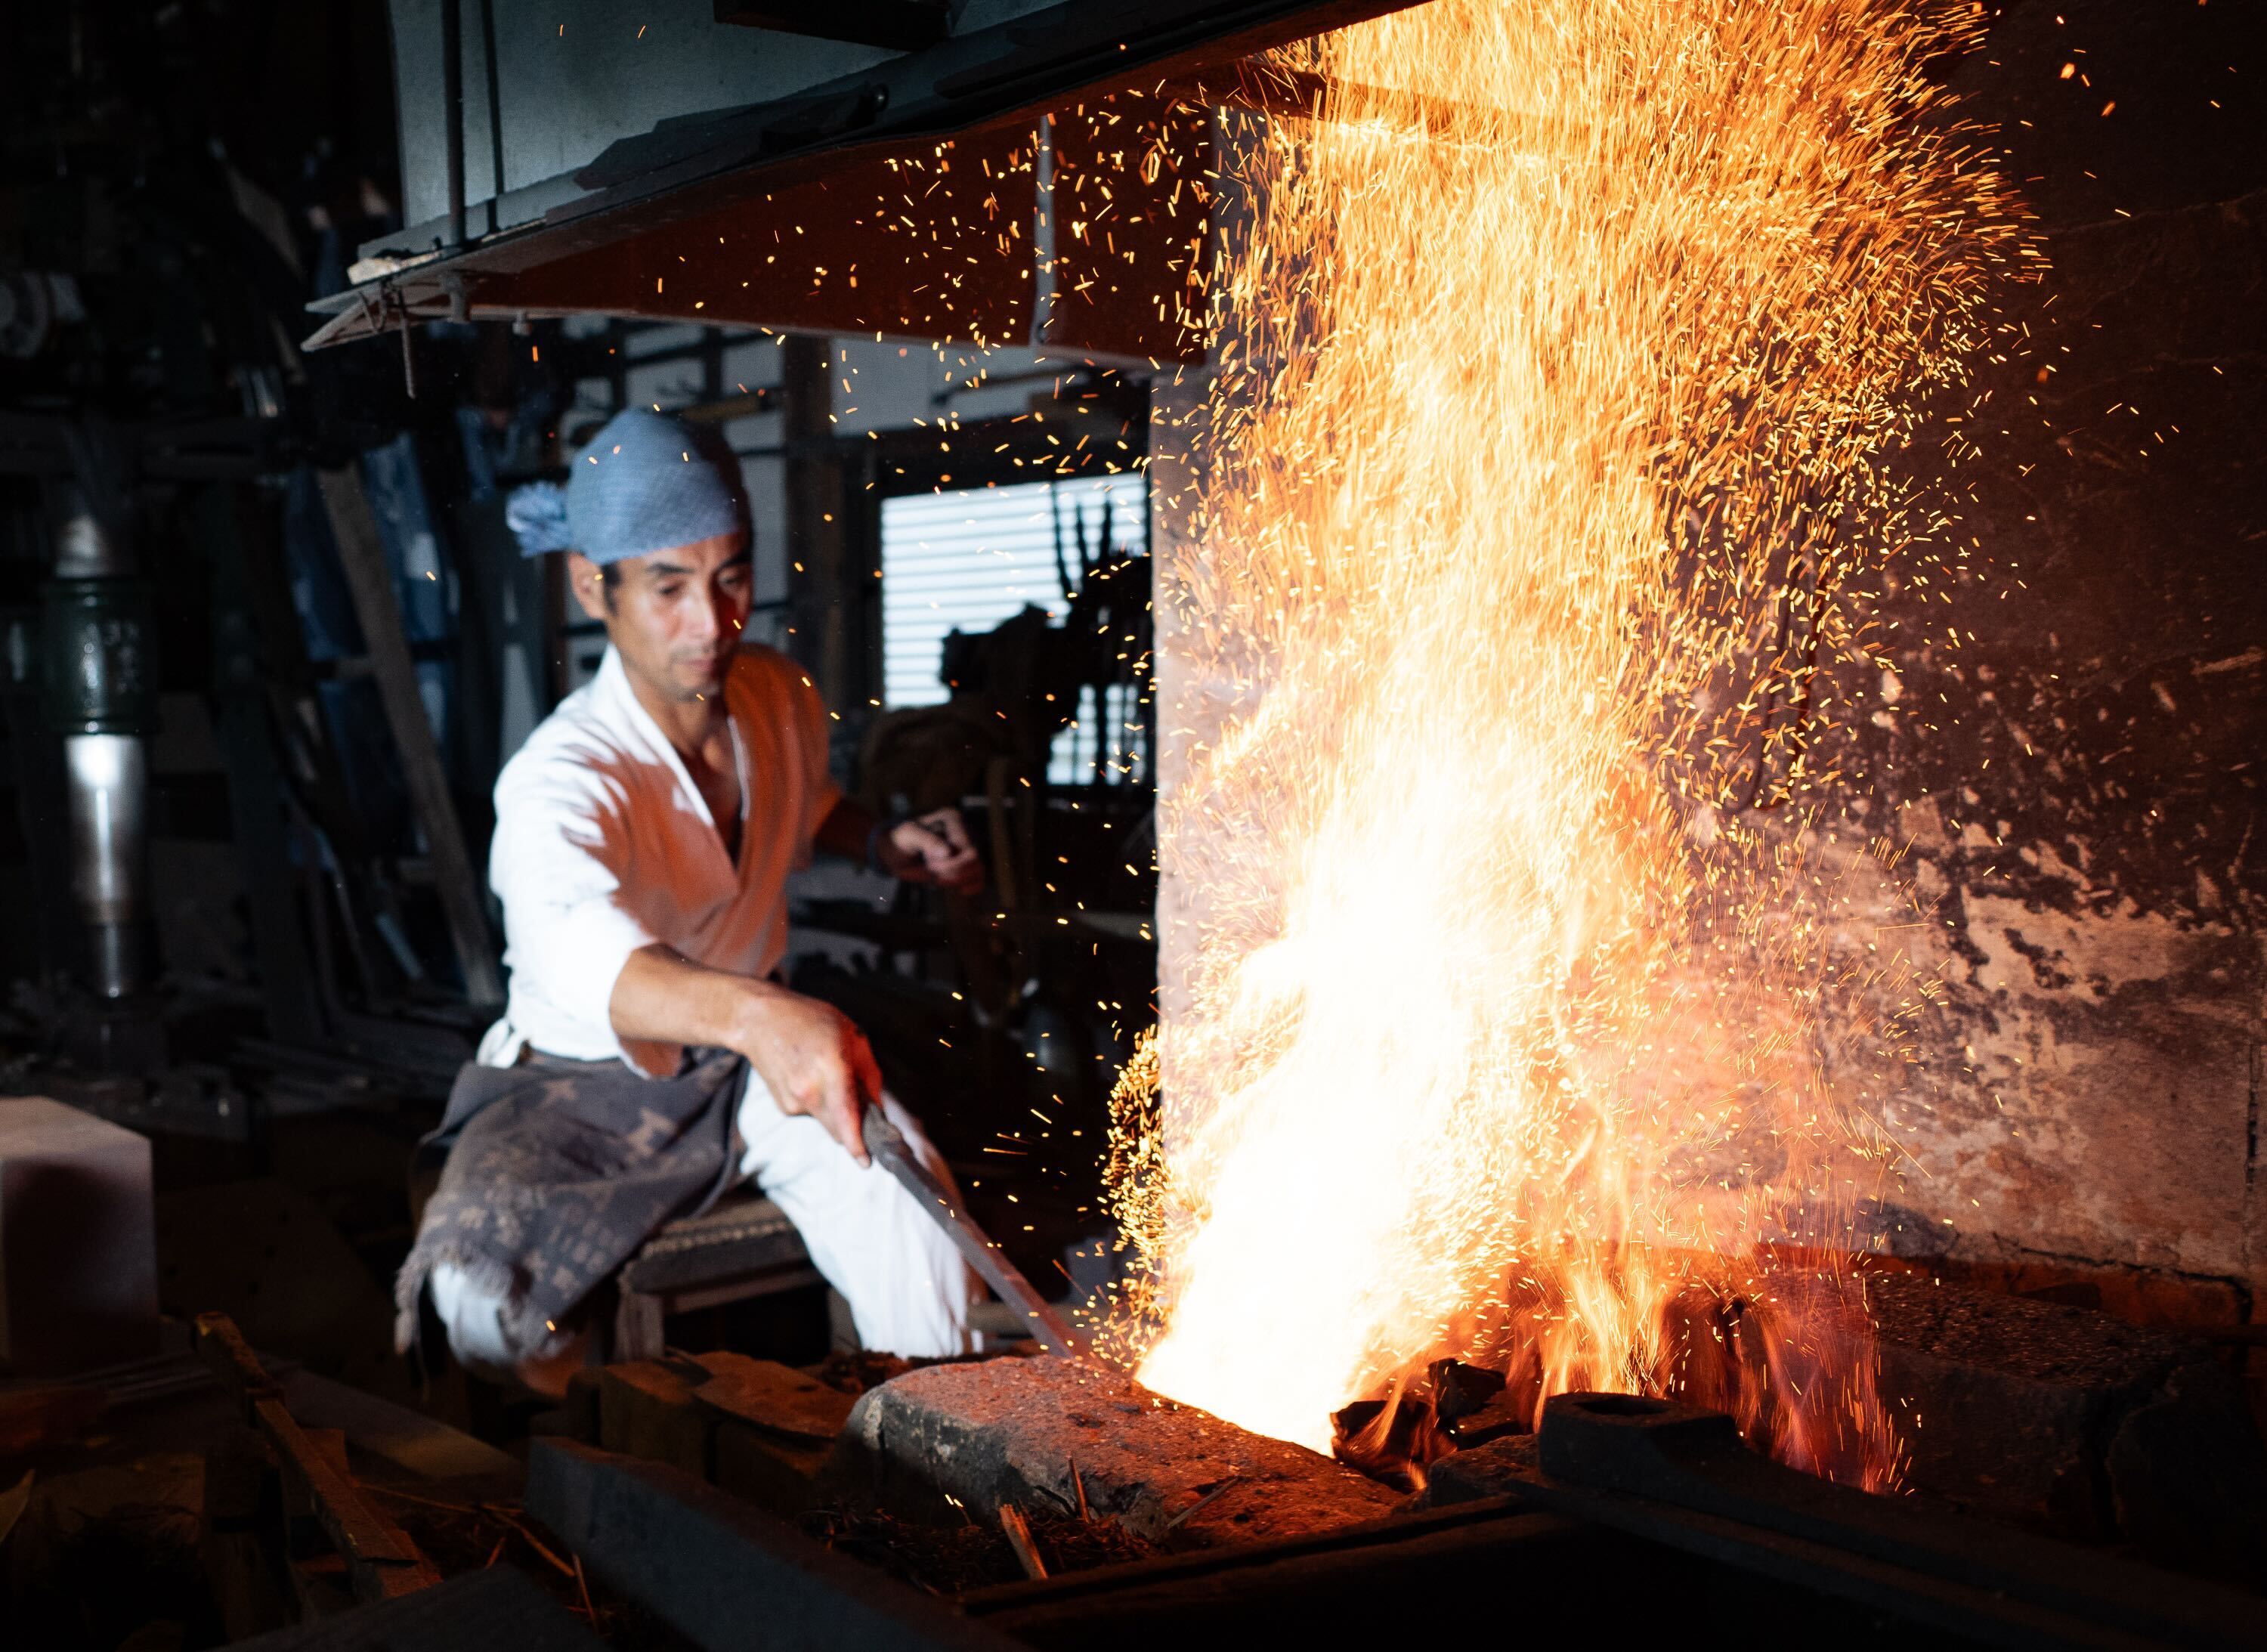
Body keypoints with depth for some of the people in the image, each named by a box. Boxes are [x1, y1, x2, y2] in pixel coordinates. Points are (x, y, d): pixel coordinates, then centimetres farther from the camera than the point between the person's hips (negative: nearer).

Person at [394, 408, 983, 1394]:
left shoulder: (782, 700, -6)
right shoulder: (557, 781, -29)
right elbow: (573, 946, -53)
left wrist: (886, 846, -1)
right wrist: (753, 1011, -72)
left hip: (754, 1056, 4)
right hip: (583, 1084, -4)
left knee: (903, 1194, -26)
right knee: (476, 1288, -31)